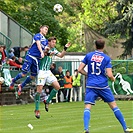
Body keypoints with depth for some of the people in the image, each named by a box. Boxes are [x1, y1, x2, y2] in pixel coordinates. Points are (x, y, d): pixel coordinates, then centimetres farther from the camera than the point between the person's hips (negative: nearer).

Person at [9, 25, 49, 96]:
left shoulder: (45, 40, 19)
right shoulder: (37, 36, -4)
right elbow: (38, 44, -20)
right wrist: (41, 52, -36)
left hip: (37, 59, 7)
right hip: (30, 56, -7)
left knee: (33, 76, 5)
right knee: (24, 74, -9)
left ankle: (21, 86, 27)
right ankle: (13, 81, 20)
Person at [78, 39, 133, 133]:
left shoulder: (88, 55, 4)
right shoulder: (106, 58, -2)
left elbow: (80, 69, 2)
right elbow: (109, 75, -9)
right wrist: (113, 79, 13)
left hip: (91, 85, 1)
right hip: (103, 86, 0)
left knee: (87, 107, -4)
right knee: (113, 105, 9)